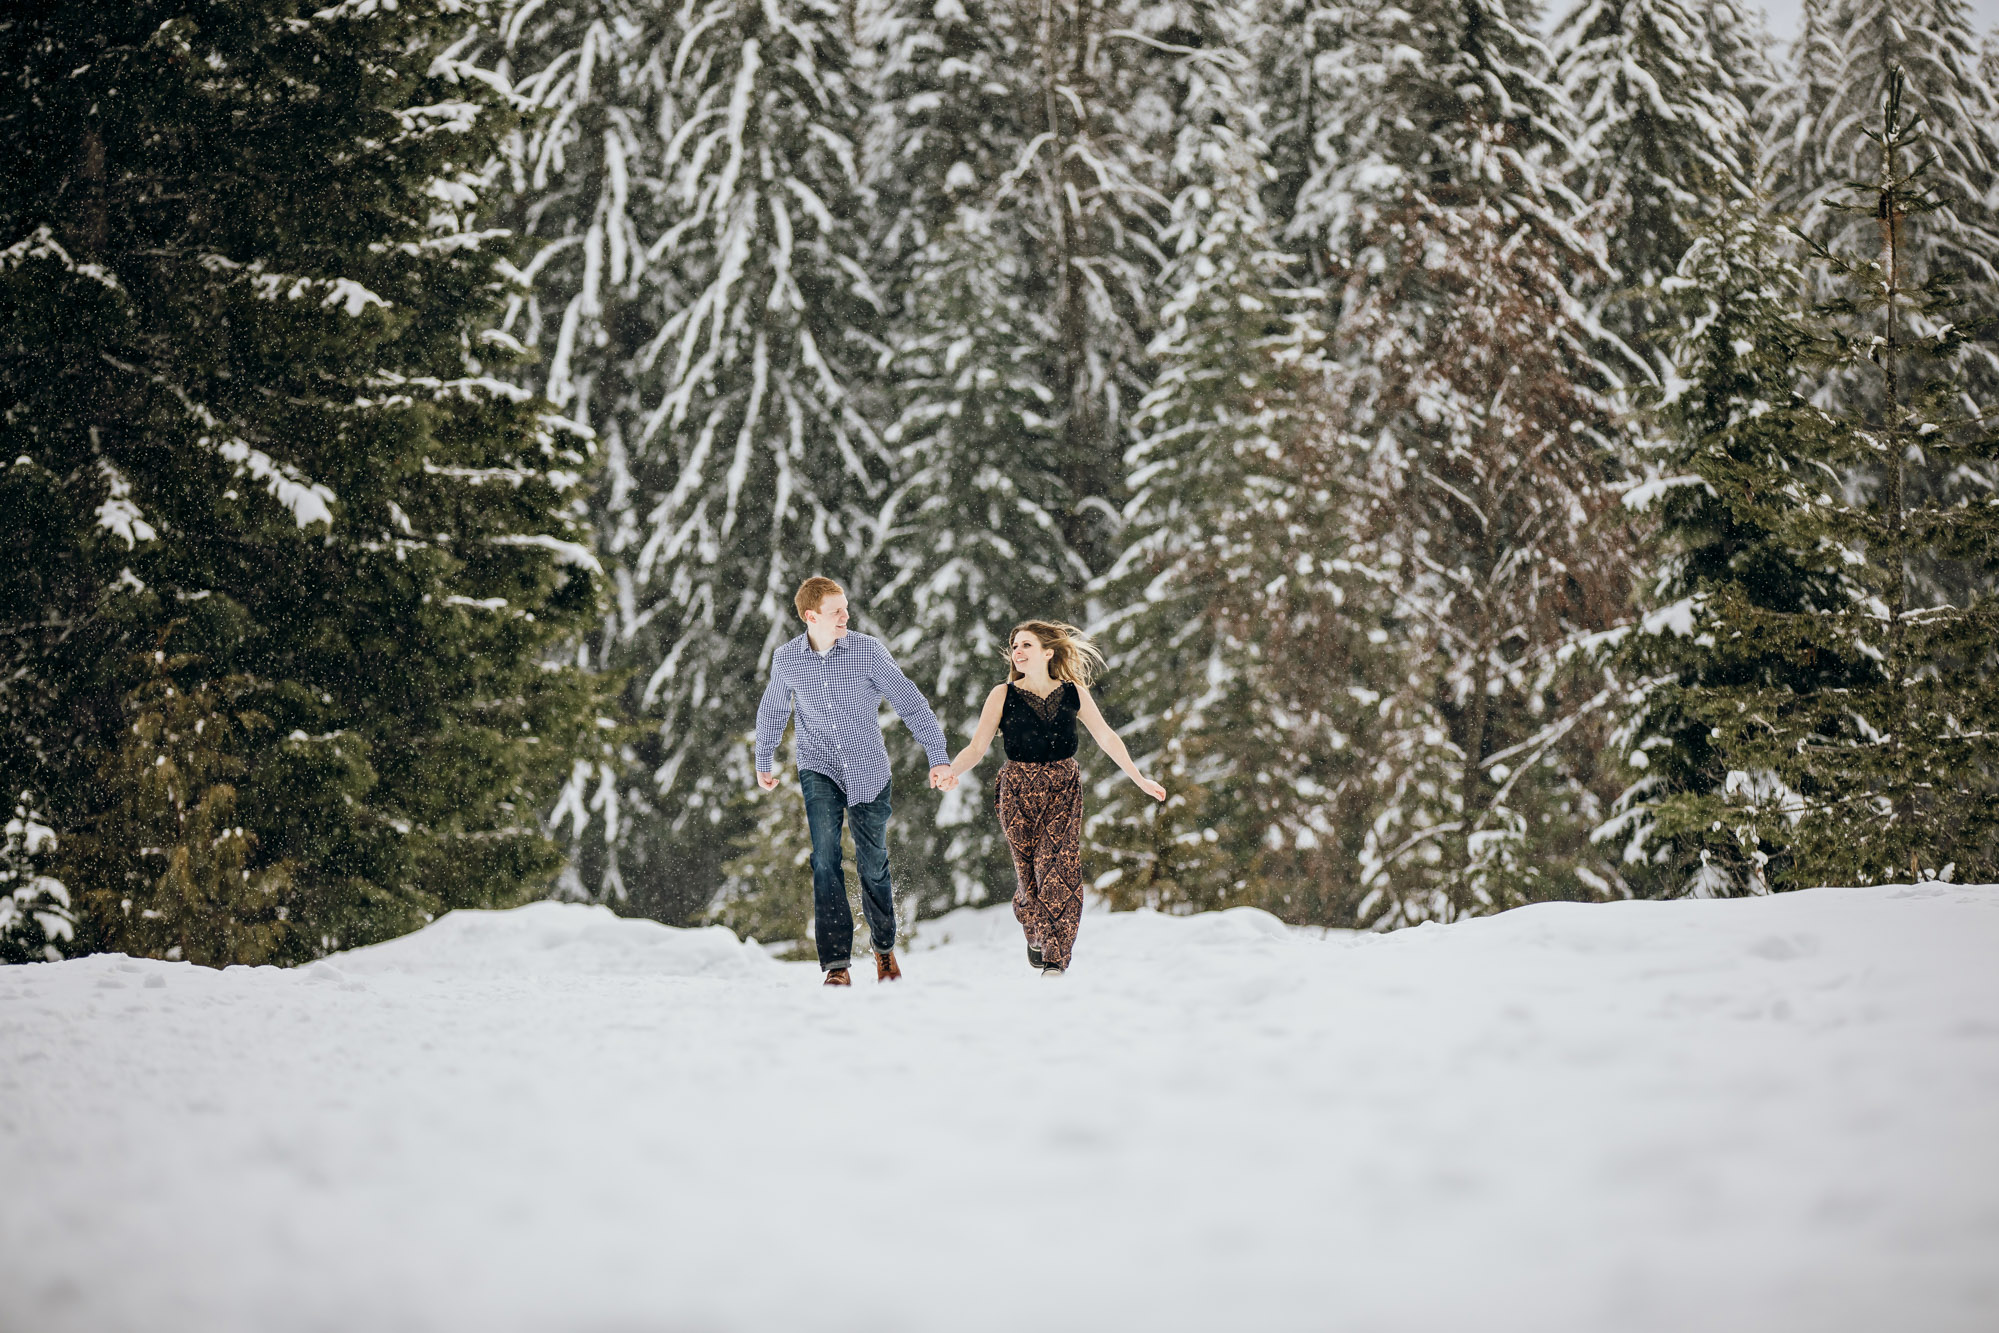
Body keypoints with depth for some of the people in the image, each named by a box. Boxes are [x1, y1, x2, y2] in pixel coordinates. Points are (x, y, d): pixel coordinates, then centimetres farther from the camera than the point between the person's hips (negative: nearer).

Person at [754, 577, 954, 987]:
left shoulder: (868, 651, -11)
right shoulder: (786, 660, -4)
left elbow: (910, 702, -7)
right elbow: (772, 711, 16)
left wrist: (938, 755, -13)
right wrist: (763, 762, 26)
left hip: (868, 771, 0)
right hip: (819, 768, 0)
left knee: (873, 864, 7)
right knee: (825, 857, -18)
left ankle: (884, 947, 33)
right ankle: (837, 963, -20)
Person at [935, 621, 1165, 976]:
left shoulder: (1074, 693, 4)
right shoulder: (1003, 696, -1)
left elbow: (1106, 737, 13)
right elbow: (976, 748, -5)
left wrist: (1140, 779, 16)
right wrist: (952, 771, -25)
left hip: (1063, 789, 0)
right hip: (1018, 791, 0)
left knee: (1059, 867, -16)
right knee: (1030, 873, 1)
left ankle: (1055, 959, -12)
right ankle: (1035, 932, 34)